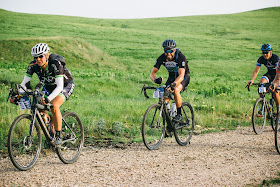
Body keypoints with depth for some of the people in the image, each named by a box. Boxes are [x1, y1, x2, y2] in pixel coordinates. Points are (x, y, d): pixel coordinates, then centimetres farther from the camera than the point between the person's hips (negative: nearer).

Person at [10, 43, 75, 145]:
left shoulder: (55, 64, -34)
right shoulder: (33, 65, -20)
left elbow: (60, 86, -41)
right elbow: (24, 83, -18)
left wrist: (48, 98, -56)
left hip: (66, 85, -6)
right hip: (49, 86, 6)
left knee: (54, 106, -31)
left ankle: (58, 136, -19)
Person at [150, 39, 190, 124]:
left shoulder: (180, 57, -32)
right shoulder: (162, 58, -19)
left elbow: (181, 75, -41)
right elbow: (152, 73, -19)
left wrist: (173, 84, -60)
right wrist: (155, 79, -44)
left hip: (184, 77, -5)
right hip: (172, 76, 5)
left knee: (175, 90, -32)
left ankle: (179, 114, -17)